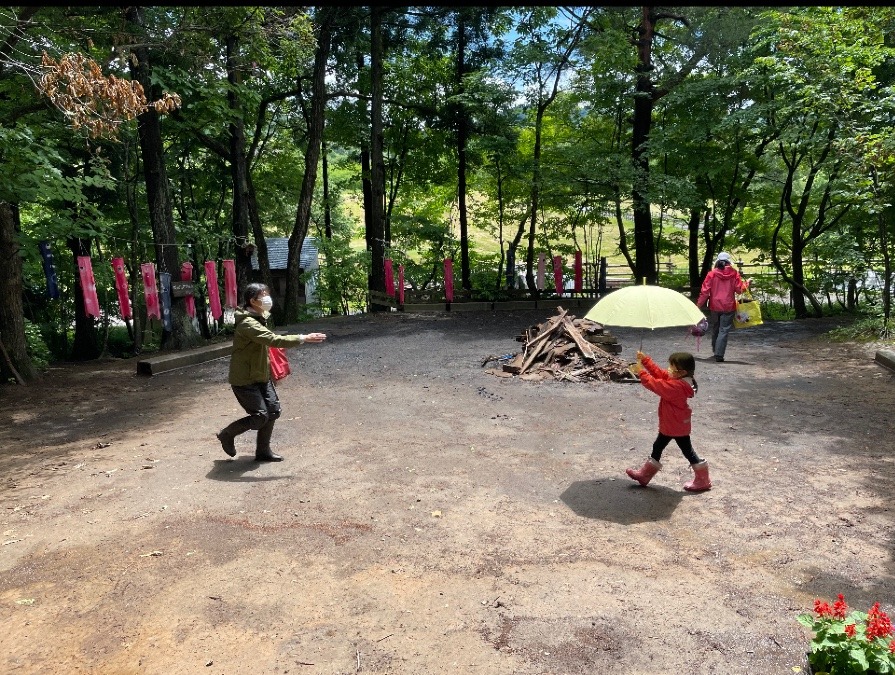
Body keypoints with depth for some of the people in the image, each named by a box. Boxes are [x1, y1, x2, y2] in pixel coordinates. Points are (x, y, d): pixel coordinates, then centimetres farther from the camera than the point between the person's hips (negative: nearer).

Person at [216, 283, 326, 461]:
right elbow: (274, 340, -35)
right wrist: (303, 338, -37)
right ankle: (227, 434, 18)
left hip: (261, 375, 9)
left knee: (273, 410, 5)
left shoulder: (260, 317, 8)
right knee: (260, 416, -7)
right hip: (244, 379, -9)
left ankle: (263, 451, 19)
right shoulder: (248, 324, -25)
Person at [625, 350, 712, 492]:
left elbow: (656, 385, -28)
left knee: (687, 451, 6)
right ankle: (645, 474, 31)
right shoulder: (678, 380, -2)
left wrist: (641, 372, -21)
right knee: (657, 447, 19)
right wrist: (645, 360, -4)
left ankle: (703, 480, 22)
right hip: (669, 425, 10)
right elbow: (659, 374, 2)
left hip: (677, 426, -10)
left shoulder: (676, 386, -32)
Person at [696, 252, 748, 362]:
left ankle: (715, 351, 32)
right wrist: (747, 283, 16)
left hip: (715, 307, 2)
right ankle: (719, 354, -10)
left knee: (715, 329, 20)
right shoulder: (734, 274, -4)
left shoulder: (712, 274, -4)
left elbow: (705, 291, -6)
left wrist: (699, 305, 1)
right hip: (728, 307, -2)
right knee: (724, 330, -1)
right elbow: (740, 289, -3)